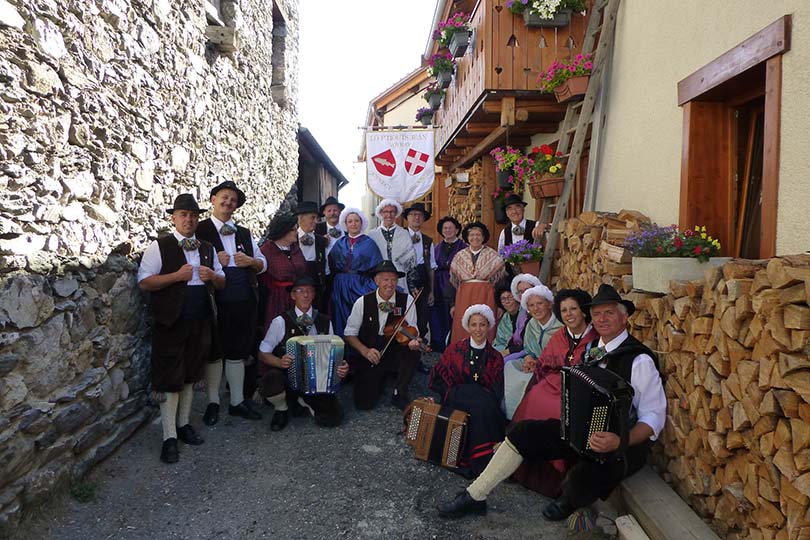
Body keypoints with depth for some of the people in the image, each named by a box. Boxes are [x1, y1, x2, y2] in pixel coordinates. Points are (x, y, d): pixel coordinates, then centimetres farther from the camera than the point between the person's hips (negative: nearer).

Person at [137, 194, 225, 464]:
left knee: (191, 376, 14)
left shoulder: (207, 248, 12)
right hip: (171, 323, -5)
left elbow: (222, 282, 16)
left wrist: (213, 276, -6)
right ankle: (169, 438, 10)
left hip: (201, 322, 5)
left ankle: (183, 424, 29)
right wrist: (177, 276, -20)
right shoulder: (159, 247, -4)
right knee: (170, 380, 0)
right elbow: (144, 282, -11)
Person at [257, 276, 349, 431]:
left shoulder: (325, 322, 2)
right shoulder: (281, 321, -6)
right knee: (270, 383, -37)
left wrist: (341, 367, -15)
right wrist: (280, 362, -22)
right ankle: (281, 410, 2)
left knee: (334, 417, -16)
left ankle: (303, 401, 18)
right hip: (285, 376, -2)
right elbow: (263, 353, -1)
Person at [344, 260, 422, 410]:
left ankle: (399, 394, -9)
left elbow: (412, 331, -8)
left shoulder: (406, 300, -8)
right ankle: (380, 378, 22)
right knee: (363, 403, -13)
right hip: (370, 357, 0)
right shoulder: (363, 302, -8)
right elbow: (350, 334, -2)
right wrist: (365, 350, -18)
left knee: (413, 351, -33)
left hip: (397, 356, 0)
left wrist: (413, 342, -32)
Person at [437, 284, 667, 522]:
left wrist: (620, 442, -32)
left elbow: (654, 417, -17)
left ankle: (568, 500, 5)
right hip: (583, 430, 7)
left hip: (624, 444, -7)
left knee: (584, 480, -36)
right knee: (523, 431, -7)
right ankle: (474, 497, 5)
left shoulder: (639, 359, -16)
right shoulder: (593, 348, 7)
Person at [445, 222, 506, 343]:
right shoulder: (459, 256, 10)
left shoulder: (493, 256, 2)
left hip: (486, 298, -2)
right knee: (463, 332, 0)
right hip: (464, 298, 2)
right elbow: (453, 282, 12)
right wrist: (452, 304, 9)